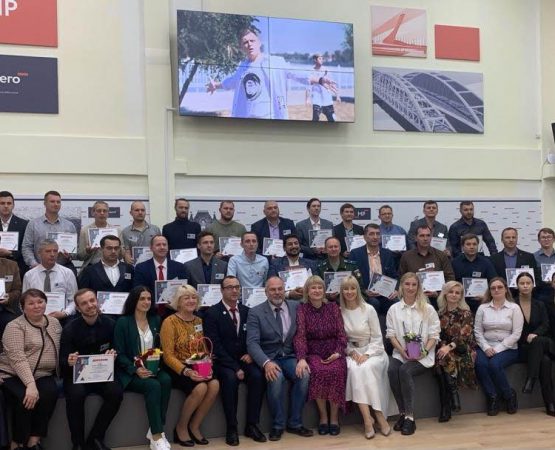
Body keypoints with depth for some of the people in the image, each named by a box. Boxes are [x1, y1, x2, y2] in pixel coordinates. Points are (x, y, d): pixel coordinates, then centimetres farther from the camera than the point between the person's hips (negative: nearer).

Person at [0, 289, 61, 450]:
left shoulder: (55, 323, 11)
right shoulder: (15, 326, -7)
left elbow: (61, 349, 12)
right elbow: (17, 358, -19)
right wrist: (30, 384, -29)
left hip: (43, 375, 4)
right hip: (13, 375, -4)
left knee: (50, 393, -27)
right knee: (25, 399, -31)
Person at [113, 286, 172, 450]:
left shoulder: (156, 320, 12)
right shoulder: (123, 322, -3)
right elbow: (119, 354, -6)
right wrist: (136, 370, -20)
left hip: (153, 368, 4)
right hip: (130, 373, -4)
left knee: (166, 380, -29)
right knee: (153, 386, -32)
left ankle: (155, 430, -21)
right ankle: (157, 437, -26)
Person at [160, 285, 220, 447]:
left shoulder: (198, 321, 12)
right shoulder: (170, 322, -7)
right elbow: (168, 356, -12)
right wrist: (186, 371, -25)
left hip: (198, 368, 5)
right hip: (177, 370, -5)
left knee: (215, 384, -25)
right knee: (200, 388, -31)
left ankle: (194, 426, -6)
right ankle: (180, 428, -7)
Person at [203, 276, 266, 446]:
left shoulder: (247, 311, 9)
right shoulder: (212, 314, -6)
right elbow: (215, 346, -13)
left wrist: (251, 354, -9)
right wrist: (234, 368, -20)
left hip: (244, 360, 4)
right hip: (223, 362, -4)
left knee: (258, 376, -25)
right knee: (230, 378, -33)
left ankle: (252, 425, -14)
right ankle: (231, 428, -21)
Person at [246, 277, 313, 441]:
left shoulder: (296, 307, 5)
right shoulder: (255, 312, -3)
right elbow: (252, 343, -12)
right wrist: (266, 362, -30)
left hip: (290, 357, 3)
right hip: (269, 358, -2)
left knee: (304, 374, -27)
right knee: (276, 377, -33)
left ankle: (295, 423, -9)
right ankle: (277, 425, -12)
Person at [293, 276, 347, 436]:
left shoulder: (333, 307, 9)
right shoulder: (302, 309, 3)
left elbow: (341, 334, 5)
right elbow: (300, 336, -8)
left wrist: (338, 352, -12)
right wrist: (302, 359, -23)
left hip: (333, 353, 1)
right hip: (313, 353, -1)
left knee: (336, 371, -30)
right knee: (318, 371, -32)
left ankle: (334, 417, -13)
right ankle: (323, 416, -13)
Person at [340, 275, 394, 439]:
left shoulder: (368, 309, -4)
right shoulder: (339, 311, 2)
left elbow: (377, 338, -2)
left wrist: (366, 355, -16)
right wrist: (352, 352, -10)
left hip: (372, 351, -1)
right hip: (351, 352, 1)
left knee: (366, 368, -34)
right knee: (353, 369, -32)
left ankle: (369, 418, -27)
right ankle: (372, 418, -34)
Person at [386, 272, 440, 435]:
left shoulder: (428, 309, 4)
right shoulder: (393, 309, 9)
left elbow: (434, 334, 2)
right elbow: (391, 334, 6)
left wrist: (425, 351, -14)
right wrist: (402, 351, -11)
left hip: (422, 355, -2)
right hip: (400, 353, 2)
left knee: (405, 370, -32)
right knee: (392, 370, -30)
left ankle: (409, 417, -24)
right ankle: (403, 413, -17)